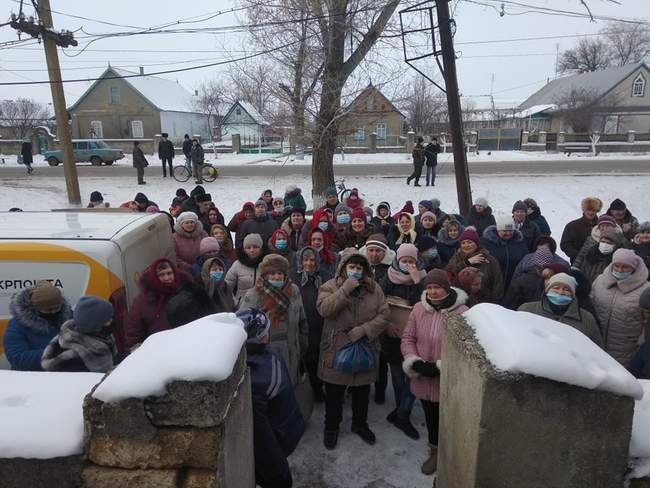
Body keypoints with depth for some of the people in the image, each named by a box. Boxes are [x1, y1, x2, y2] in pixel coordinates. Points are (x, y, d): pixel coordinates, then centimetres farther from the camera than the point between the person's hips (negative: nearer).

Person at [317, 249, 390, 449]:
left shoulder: (374, 289, 1)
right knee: (334, 393, 12)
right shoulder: (330, 287, -5)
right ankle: (331, 427, 33)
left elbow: (384, 315, -5)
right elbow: (324, 309, -23)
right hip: (336, 350, -2)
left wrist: (364, 330, -18)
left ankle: (360, 424, 41)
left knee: (362, 391, 19)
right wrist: (346, 289, -26)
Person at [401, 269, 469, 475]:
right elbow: (408, 338, 4)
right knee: (430, 417, 22)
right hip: (423, 379, 4)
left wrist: (440, 367, -20)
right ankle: (435, 451, 46)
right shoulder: (419, 308, -3)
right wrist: (415, 362, -11)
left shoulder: (462, 312, -17)